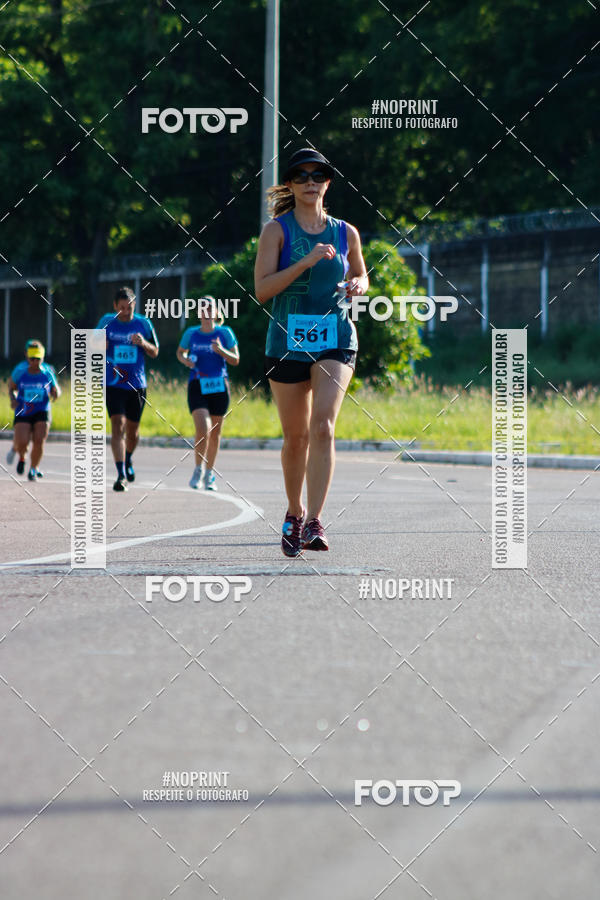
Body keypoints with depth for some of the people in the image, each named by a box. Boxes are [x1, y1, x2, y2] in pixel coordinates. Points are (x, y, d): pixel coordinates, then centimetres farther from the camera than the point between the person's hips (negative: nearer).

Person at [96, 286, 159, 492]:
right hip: (113, 384, -2)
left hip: (137, 384, 2)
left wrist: (143, 343, -13)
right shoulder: (107, 322, 0)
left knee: (132, 429, 13)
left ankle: (128, 461, 44)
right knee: (118, 426, -16)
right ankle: (121, 475, -21)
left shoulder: (143, 324, 2)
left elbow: (155, 352, 8)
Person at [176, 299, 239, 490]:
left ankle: (210, 474, 23)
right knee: (203, 430, -18)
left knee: (215, 433, 7)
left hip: (219, 388, 1)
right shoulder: (191, 333, 4)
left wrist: (221, 350, -16)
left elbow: (235, 360, 3)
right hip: (197, 388, -1)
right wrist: (185, 360, -2)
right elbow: (180, 352, 21)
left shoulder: (225, 333, 2)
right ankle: (198, 469, 2)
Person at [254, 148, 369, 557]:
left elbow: (361, 275, 24)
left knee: (323, 427, -18)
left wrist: (358, 285, 0)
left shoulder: (346, 233, 8)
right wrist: (304, 263, -20)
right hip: (288, 340, 0)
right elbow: (262, 289, -10)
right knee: (296, 436, 7)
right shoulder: (277, 230, 0)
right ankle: (295, 513, 31)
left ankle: (314, 522, -22)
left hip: (336, 341, 0)